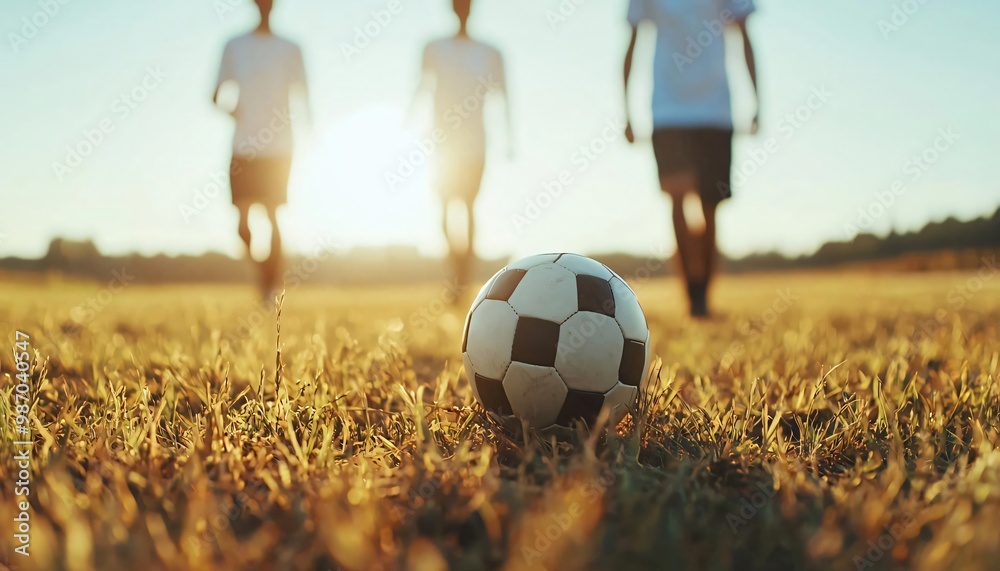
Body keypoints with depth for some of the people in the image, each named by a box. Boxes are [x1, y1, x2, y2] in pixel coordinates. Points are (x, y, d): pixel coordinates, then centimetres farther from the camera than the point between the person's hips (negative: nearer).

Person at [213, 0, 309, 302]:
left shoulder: (290, 50, 7)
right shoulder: (234, 46, 8)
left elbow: (304, 98, 6)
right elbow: (217, 95, 9)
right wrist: (229, 108, -13)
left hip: (278, 149, -1)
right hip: (243, 148, 1)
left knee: (273, 218, -1)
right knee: (241, 217, -5)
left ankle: (271, 287, 8)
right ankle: (263, 271, 19)